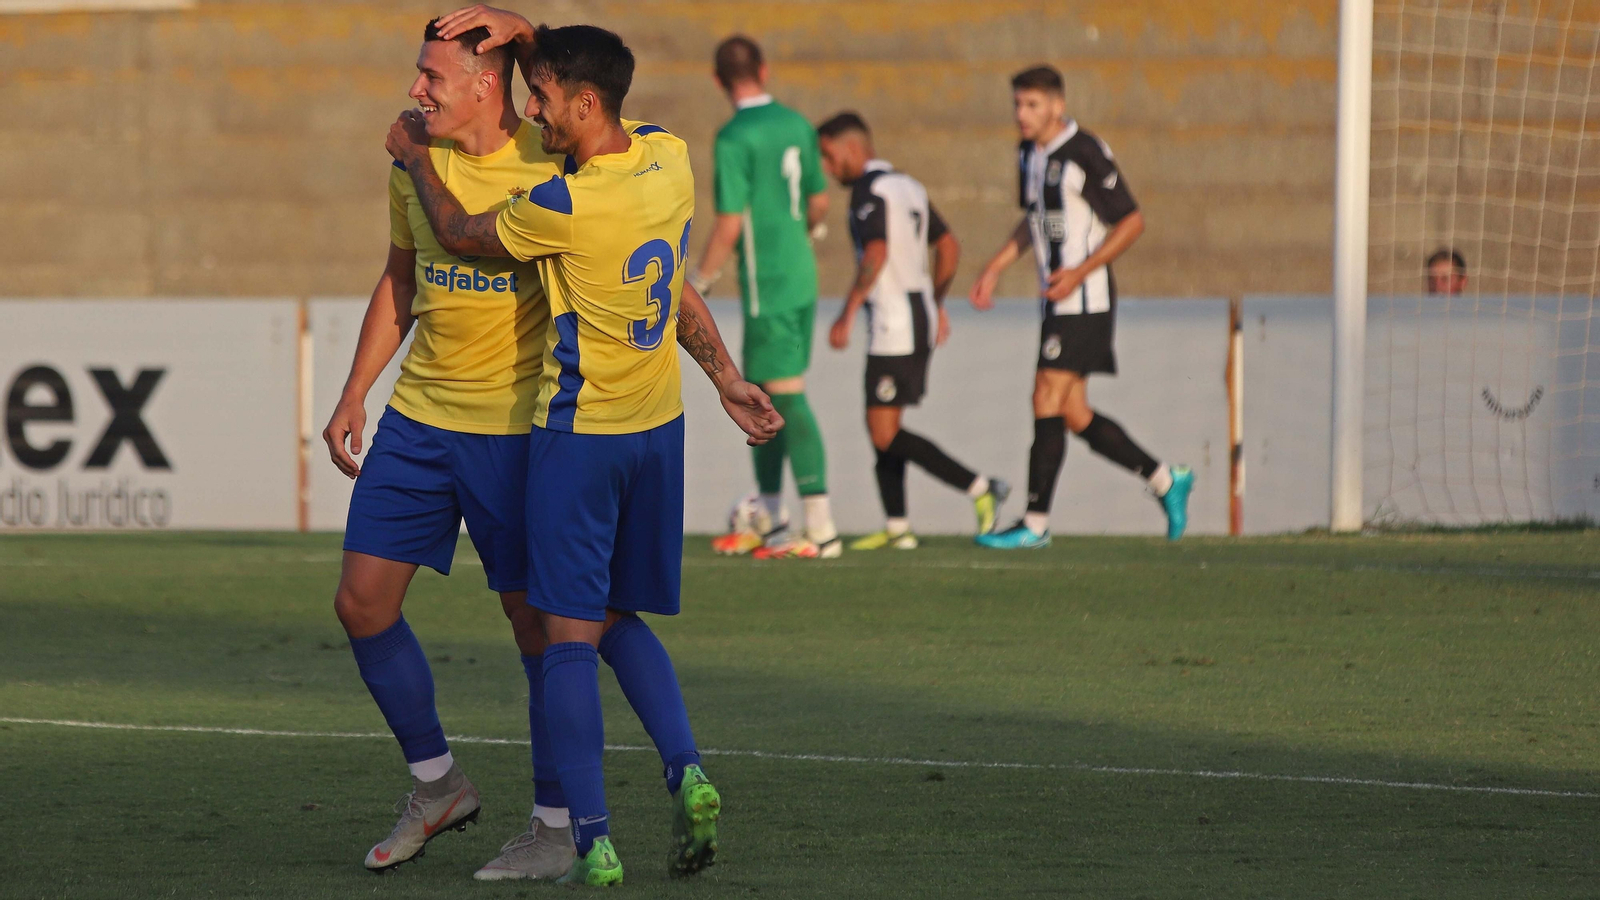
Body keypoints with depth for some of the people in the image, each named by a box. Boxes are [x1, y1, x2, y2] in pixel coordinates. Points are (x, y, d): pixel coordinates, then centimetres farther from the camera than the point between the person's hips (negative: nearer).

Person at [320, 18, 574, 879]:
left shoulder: (556, 167, -13)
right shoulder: (414, 160, 5)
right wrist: (354, 394, 15)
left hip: (516, 427, -6)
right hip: (418, 416, 6)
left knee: (536, 619, -1)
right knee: (361, 602, 3)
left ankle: (555, 829, 10)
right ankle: (436, 785, 22)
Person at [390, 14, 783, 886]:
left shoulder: (567, 208, -22)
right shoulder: (669, 158, -1)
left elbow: (460, 232, -5)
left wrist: (415, 158, 12)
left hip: (580, 434, -7)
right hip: (659, 425, 7)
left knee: (570, 635, -1)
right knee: (619, 620, 19)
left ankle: (591, 842, -6)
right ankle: (686, 772, -1)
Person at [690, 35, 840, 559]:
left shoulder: (735, 139, -15)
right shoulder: (797, 126, 7)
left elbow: (730, 225, -17)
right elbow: (818, 203, 17)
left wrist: (699, 281, -6)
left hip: (767, 285, -8)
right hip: (800, 277, 8)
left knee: (787, 398, -6)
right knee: (761, 395, 16)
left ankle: (822, 531, -8)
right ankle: (767, 522, 21)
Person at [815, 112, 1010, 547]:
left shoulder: (869, 190, -13)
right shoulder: (909, 187, 15)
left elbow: (876, 254, -26)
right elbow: (949, 246, 21)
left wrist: (847, 315, -25)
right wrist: (937, 304, 29)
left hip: (893, 322, -10)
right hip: (921, 310, 10)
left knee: (885, 433, -8)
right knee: (881, 425, 13)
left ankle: (980, 487, -13)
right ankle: (897, 527, 11)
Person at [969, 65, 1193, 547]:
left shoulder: (1084, 154, -15)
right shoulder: (1030, 154, 11)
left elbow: (1132, 222, -13)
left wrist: (1079, 272, -20)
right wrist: (994, 268, 18)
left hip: (1084, 299, -9)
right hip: (1058, 303, 9)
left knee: (1048, 402, -9)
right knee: (1074, 415, 9)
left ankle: (1035, 523, -5)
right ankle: (1166, 480, 21)